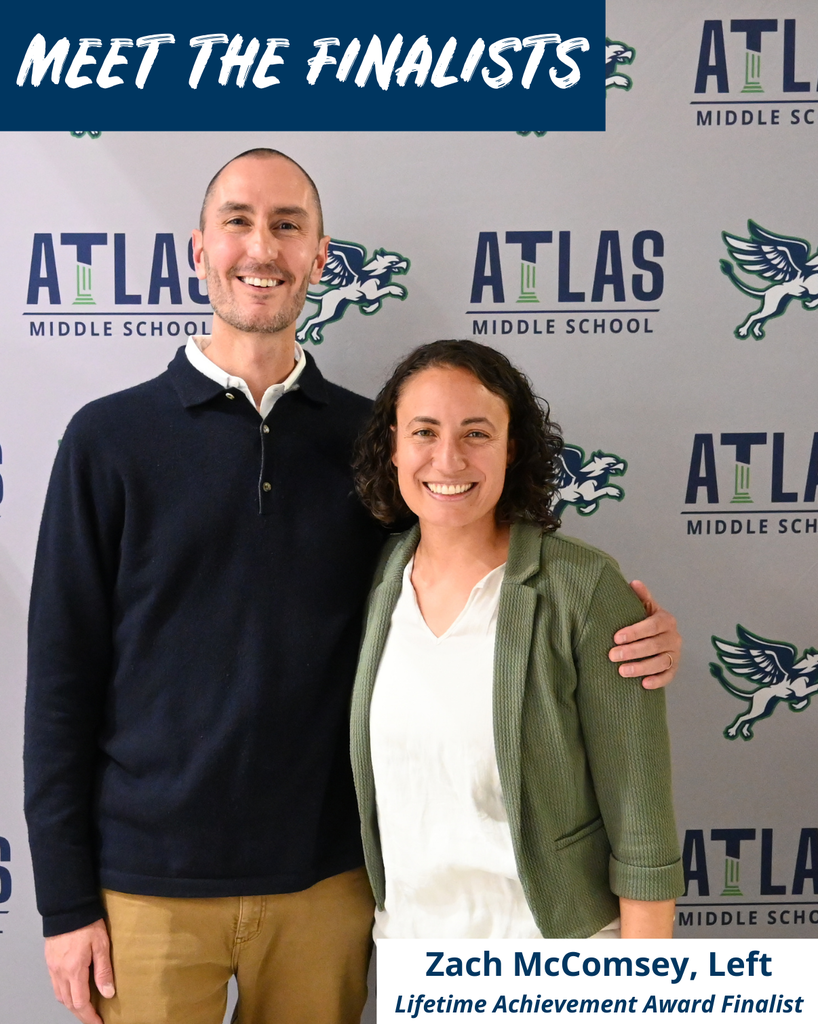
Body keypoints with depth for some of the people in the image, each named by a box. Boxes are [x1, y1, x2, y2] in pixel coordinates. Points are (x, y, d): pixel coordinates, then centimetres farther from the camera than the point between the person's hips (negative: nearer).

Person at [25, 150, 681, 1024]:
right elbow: (62, 673, -3)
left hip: (327, 877, 2)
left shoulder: (373, 437, 0)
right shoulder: (110, 438, -5)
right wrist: (65, 900, -4)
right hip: (148, 882, -1)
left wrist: (629, 640, -13)